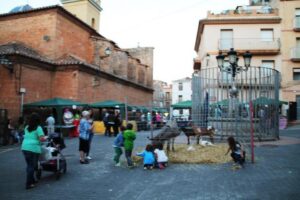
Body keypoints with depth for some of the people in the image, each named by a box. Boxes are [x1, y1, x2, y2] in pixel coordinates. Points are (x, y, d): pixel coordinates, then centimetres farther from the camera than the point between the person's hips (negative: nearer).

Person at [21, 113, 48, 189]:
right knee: (32, 166, 1)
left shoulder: (26, 128, 13)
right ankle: (28, 184, 3)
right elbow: (42, 139, -15)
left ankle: (31, 180, 29)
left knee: (29, 165, 17)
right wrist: (46, 137, 5)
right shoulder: (38, 128, -7)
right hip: (34, 149, -6)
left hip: (24, 148, 6)